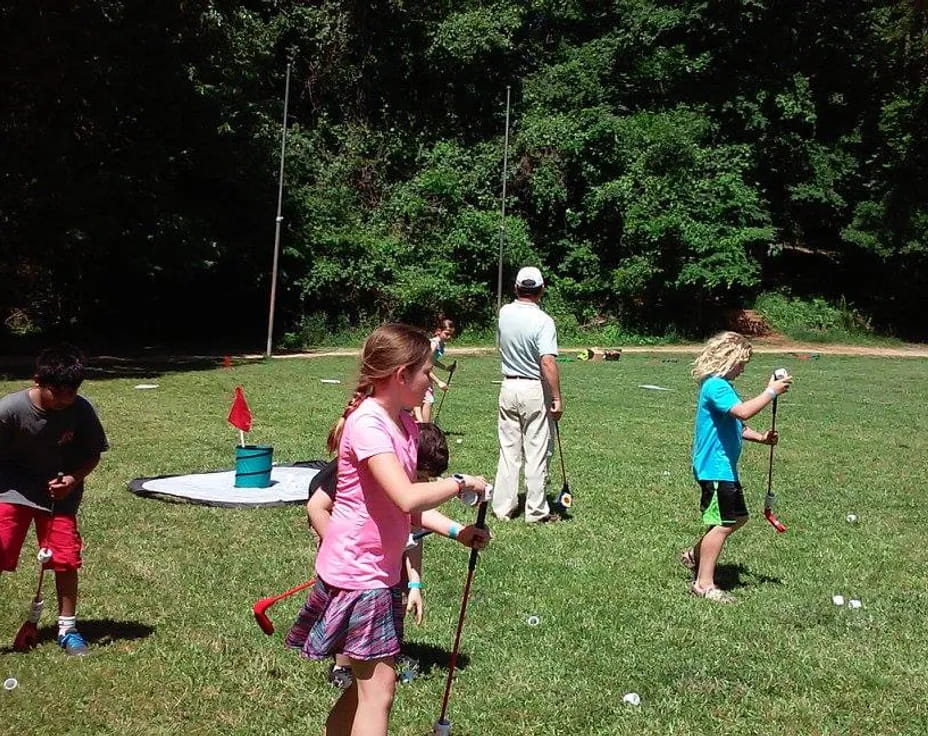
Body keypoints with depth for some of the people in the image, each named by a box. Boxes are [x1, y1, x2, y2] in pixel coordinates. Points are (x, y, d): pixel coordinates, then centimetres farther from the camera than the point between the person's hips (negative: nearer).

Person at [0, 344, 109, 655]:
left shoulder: (81, 410, -20)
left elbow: (93, 454, -5)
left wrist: (73, 479, -21)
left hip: (60, 492, 2)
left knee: (66, 559, -1)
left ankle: (67, 629, 17)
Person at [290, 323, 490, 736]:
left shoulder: (405, 425, 7)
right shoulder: (367, 424, -22)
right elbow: (408, 499, -34)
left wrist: (455, 531, 3)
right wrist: (461, 482, -19)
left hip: (382, 571, 9)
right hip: (356, 573, -9)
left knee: (367, 682, 17)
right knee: (378, 685, -4)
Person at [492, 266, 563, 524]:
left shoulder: (504, 313, 1)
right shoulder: (543, 321, -17)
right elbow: (547, 362, -24)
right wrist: (556, 399, -19)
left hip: (508, 386, 5)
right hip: (535, 390, -5)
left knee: (508, 450, 12)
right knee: (537, 452, 3)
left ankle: (502, 507, 16)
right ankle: (536, 511, 10)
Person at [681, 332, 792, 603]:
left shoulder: (723, 386, 16)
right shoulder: (716, 386, -18)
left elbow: (735, 425, 22)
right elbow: (743, 411, -34)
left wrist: (761, 437, 7)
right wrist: (771, 392, -25)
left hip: (725, 466, 11)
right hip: (715, 467, -11)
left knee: (737, 517, 19)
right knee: (723, 524, -6)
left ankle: (695, 555, 30)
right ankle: (704, 584, 1)